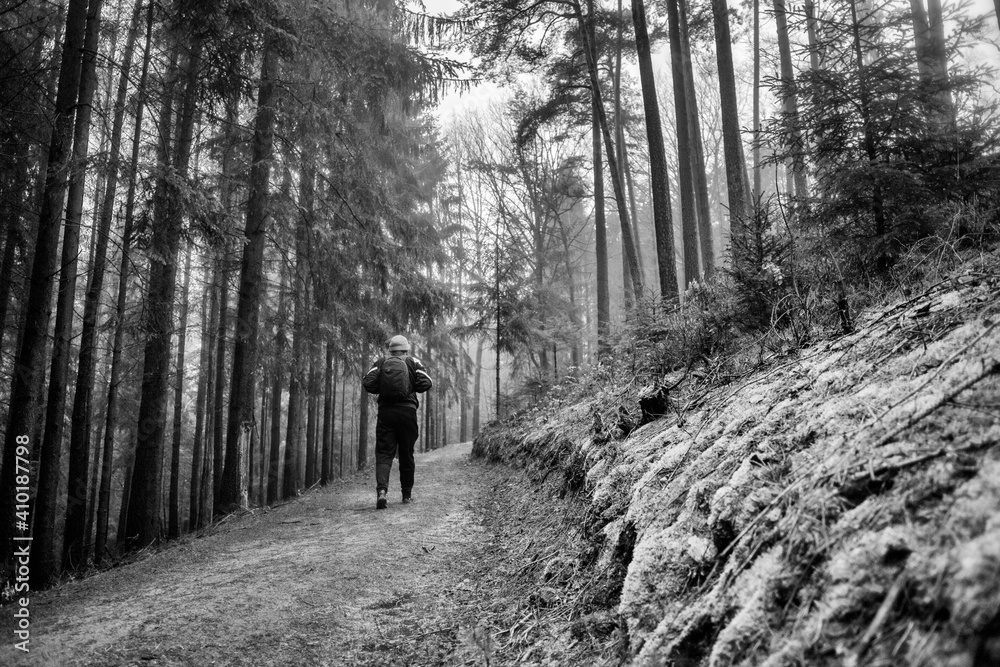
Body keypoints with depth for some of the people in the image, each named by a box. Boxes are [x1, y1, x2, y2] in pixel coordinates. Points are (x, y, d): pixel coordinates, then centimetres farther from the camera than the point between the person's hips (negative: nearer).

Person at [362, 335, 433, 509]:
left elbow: (367, 383, -5)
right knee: (406, 454, 12)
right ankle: (407, 493, 21)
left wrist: (382, 389, 12)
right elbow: (426, 383, -6)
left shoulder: (380, 362, 7)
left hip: (385, 412, 0)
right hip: (407, 412, 0)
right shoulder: (413, 362, 5)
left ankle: (382, 489, -23)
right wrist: (411, 388, 13)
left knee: (383, 453, -1)